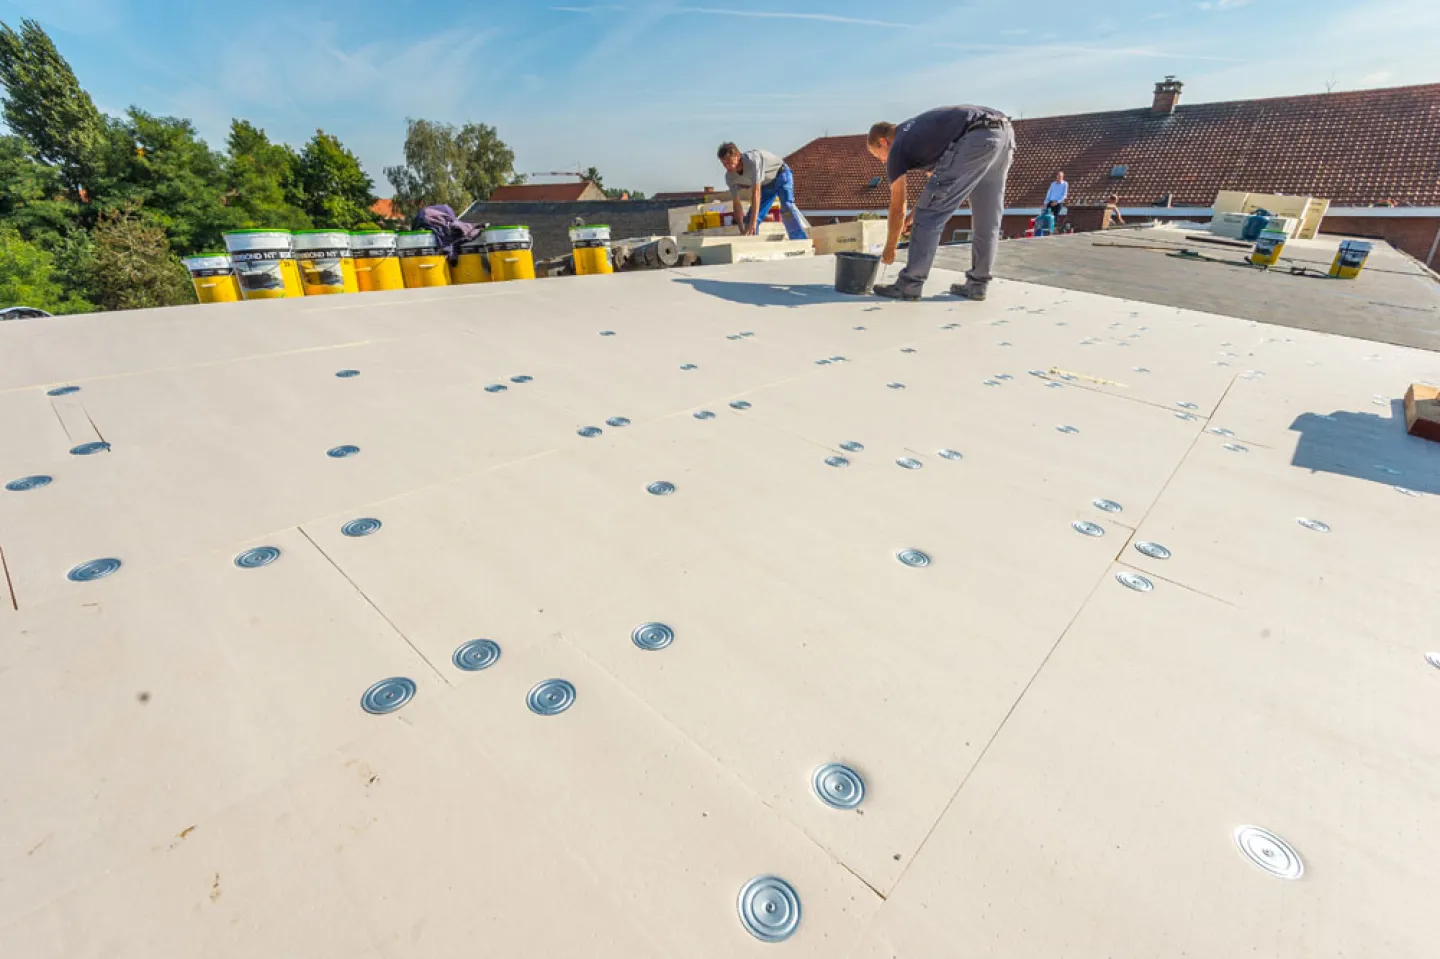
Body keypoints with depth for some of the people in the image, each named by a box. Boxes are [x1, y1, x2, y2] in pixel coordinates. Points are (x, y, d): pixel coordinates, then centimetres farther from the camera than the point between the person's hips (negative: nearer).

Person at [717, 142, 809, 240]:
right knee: (751, 218, -3)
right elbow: (736, 204, -13)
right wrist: (742, 231, -21)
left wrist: (753, 223, -48)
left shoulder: (752, 160, -38)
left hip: (780, 174, -6)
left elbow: (756, 192, -43)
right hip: (765, 184, 6)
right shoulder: (730, 177, -18)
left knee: (787, 208, -29)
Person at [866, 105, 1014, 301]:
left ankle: (909, 284, 2)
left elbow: (897, 209, 14)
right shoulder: (917, 130, 33)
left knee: (931, 213, 0)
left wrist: (890, 249, 26)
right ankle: (977, 284, 21)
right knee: (988, 218, 15)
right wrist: (915, 215, 41)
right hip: (1004, 131, 9)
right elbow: (939, 179, 39)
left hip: (976, 138, -9)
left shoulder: (898, 149, 10)